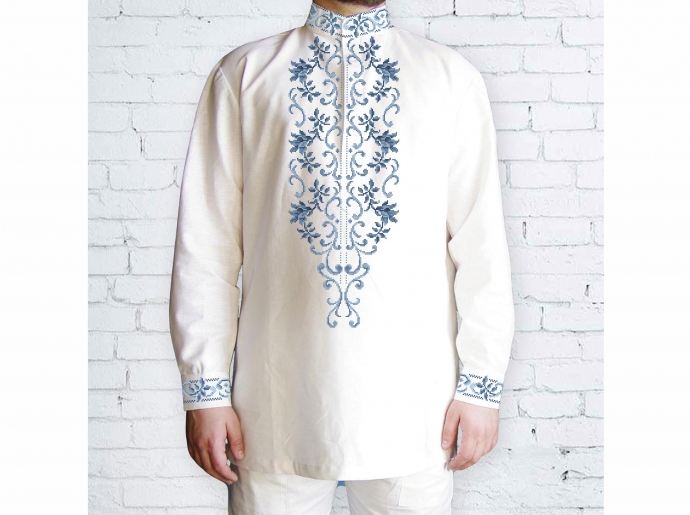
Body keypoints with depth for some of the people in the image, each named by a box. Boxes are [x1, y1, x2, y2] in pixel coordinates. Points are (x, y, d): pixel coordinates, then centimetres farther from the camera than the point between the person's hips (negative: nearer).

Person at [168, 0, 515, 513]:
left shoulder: (454, 77, 5)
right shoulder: (243, 73, 5)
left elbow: (481, 242, 2)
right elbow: (207, 241, 2)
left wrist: (482, 383, -1)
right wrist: (205, 388, -1)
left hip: (412, 398, 0)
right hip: (280, 393, 0)